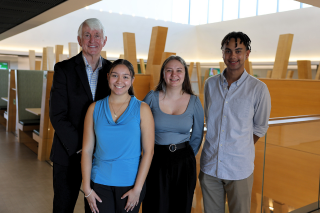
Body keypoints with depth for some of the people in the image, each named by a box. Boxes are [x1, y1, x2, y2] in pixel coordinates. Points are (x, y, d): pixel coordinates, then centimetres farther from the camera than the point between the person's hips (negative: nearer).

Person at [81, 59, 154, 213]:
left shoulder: (142, 109, -4)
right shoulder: (95, 108, 2)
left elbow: (148, 151, -6)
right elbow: (87, 150, 1)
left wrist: (137, 189, -9)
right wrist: (87, 188, -2)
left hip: (130, 183, -1)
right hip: (100, 182, 1)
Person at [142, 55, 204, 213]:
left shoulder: (194, 102, 0)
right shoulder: (152, 98, -4)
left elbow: (197, 136, 9)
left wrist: (186, 157, 9)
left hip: (184, 164, 1)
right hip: (156, 160, -1)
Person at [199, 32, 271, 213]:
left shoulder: (258, 89, -8)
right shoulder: (210, 84, 2)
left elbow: (260, 127, 3)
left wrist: (241, 150, 5)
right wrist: (215, 147, 10)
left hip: (239, 169, -3)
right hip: (209, 165, 3)